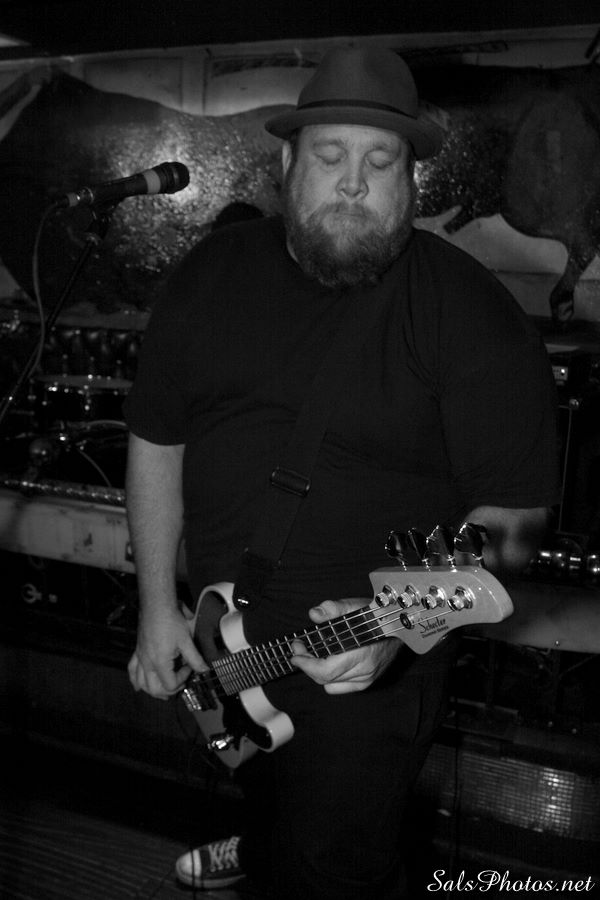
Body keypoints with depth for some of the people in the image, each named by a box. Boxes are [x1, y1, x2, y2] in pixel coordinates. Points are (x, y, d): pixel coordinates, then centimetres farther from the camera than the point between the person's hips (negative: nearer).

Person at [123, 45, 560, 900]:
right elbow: (156, 438, 3)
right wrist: (158, 606, 1)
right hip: (217, 634, 6)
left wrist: (397, 621, -29)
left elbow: (511, 518, -16)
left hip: (367, 660, -5)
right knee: (262, 790, 32)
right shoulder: (211, 273, -2)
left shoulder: (470, 312, -17)